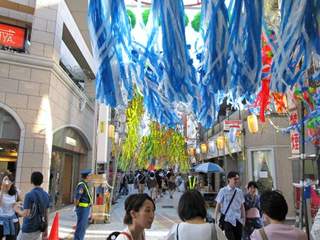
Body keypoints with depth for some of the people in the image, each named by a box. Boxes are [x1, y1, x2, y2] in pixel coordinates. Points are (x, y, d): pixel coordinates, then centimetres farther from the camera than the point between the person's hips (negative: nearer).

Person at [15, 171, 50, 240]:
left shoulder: (29, 195, -18)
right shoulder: (46, 195, 2)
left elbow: (26, 214, -22)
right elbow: (46, 213, 8)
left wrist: (18, 210, 0)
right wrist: (45, 229, 15)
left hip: (28, 229, -6)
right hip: (38, 229, 6)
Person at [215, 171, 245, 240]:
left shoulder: (239, 191, 5)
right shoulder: (223, 191, -8)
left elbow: (242, 206, 11)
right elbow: (218, 205, -3)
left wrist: (244, 219, 11)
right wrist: (215, 218, -2)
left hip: (238, 220, 4)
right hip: (227, 220, -4)